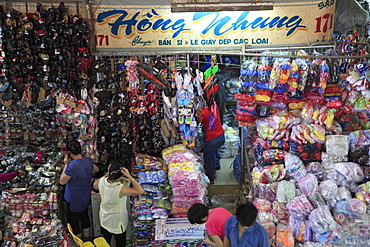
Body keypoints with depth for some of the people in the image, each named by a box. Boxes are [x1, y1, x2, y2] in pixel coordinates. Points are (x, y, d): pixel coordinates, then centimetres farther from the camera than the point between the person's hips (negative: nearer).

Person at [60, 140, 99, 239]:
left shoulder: (72, 166, -32)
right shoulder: (88, 161, -10)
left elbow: (62, 181, -20)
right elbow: (96, 169, 11)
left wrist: (66, 164, -16)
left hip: (74, 200, -7)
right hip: (86, 197, 7)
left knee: (74, 223, 13)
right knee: (85, 218, 26)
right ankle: (86, 238, 45)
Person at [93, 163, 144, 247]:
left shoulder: (102, 181, -20)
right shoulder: (120, 189, -36)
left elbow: (95, 186, 5)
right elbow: (141, 191, -35)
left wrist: (106, 175, -1)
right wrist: (129, 176, -38)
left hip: (104, 219, 5)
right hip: (117, 222, -5)